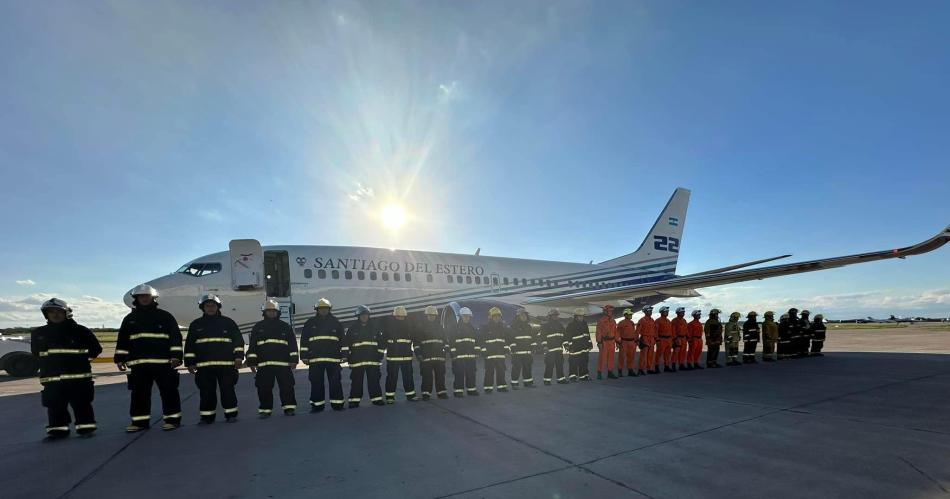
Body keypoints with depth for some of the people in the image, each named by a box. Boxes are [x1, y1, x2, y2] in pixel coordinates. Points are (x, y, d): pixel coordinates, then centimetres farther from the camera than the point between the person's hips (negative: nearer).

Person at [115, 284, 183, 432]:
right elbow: (122, 341, 17)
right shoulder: (130, 319, 14)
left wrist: (176, 356, -9)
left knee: (168, 391, 0)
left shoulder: (165, 316, 2)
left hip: (163, 362, -4)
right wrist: (120, 358, 9)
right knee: (139, 393, 10)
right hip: (138, 364, 4)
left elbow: (175, 337, -2)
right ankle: (140, 421, 21)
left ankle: (172, 419, 8)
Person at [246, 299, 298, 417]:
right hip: (264, 364, 1)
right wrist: (252, 362, 3)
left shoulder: (286, 327, 9)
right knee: (264, 388, 3)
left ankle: (289, 407, 9)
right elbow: (252, 346, 10)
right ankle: (265, 409, 16)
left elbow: (293, 344, 7)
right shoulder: (258, 327, 11)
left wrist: (293, 360, 1)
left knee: (287, 387, -1)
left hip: (283, 363, -1)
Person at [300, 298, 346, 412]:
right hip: (315, 359, 1)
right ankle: (317, 405, 14)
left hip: (333, 358, 0)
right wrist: (304, 356, 4)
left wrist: (343, 355, 6)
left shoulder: (336, 323, 9)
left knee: (335, 382, 1)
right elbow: (304, 341, 9)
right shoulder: (310, 323, 9)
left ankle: (337, 403, 9)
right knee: (316, 383, 4)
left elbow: (342, 340, 10)